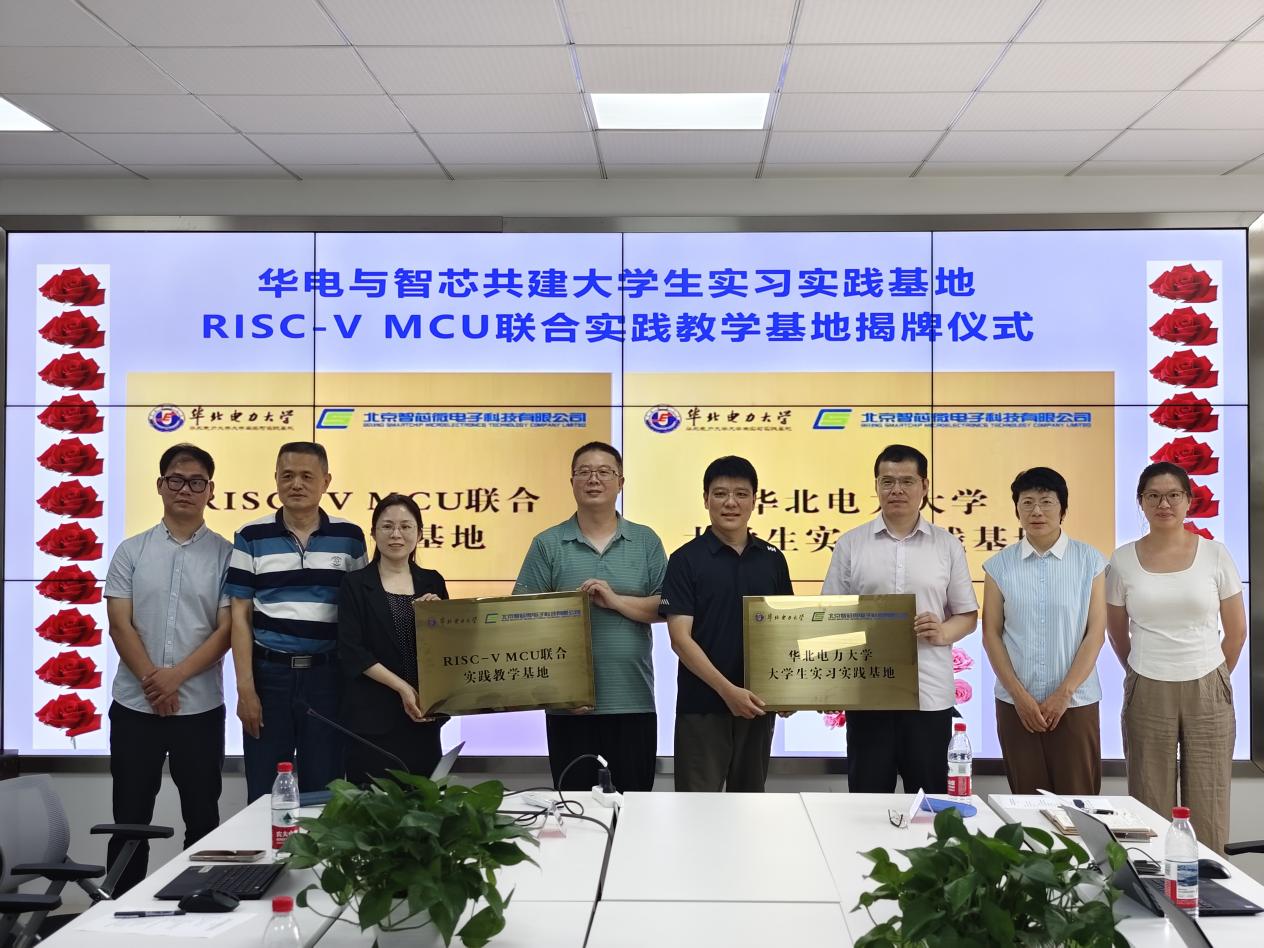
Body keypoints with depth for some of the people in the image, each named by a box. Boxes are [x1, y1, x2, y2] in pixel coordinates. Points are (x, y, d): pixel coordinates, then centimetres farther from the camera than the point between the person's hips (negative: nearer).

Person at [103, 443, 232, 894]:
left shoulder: (227, 554, 0)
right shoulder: (131, 551, 4)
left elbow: (227, 630, -5)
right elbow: (119, 625, -2)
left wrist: (175, 676, -14)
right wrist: (152, 682, -12)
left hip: (201, 706, -1)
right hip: (134, 705, 1)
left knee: (202, 818, 8)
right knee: (130, 819, 8)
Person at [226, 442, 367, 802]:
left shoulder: (350, 538, 3)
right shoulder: (251, 538, 1)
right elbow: (240, 616, 0)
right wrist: (245, 688, -6)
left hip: (328, 676, 1)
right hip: (269, 674, 0)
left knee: (323, 792, 7)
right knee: (264, 794, 7)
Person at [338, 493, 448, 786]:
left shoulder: (432, 582, 10)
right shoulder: (355, 584, 1)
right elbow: (351, 651, -6)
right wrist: (402, 687, -13)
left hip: (423, 712, 3)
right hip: (372, 714, -3)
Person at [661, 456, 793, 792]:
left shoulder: (772, 559, 7)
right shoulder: (687, 559, -5)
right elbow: (680, 637, -11)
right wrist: (727, 689, -20)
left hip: (757, 705, 4)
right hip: (702, 706, -4)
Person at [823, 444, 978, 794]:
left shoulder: (947, 545, 6)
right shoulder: (850, 544, 4)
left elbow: (968, 615, 9)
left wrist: (943, 632, -13)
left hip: (930, 693, 1)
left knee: (929, 797, 9)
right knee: (868, 794, 7)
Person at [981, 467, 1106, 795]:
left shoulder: (1090, 561, 0)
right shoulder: (1000, 565, 2)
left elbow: (1095, 634, -2)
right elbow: (991, 634, 2)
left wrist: (1064, 693, -8)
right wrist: (1019, 695, -5)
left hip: (1075, 703, -1)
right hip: (1015, 703, 1)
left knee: (1077, 800, 1)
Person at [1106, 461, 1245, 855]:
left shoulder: (1214, 554, -1)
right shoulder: (1123, 561, -1)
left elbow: (1237, 630, 7)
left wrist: (1210, 678, 12)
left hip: (1207, 692, 0)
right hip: (1148, 693, 0)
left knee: (1207, 804, 6)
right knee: (1150, 804, 5)